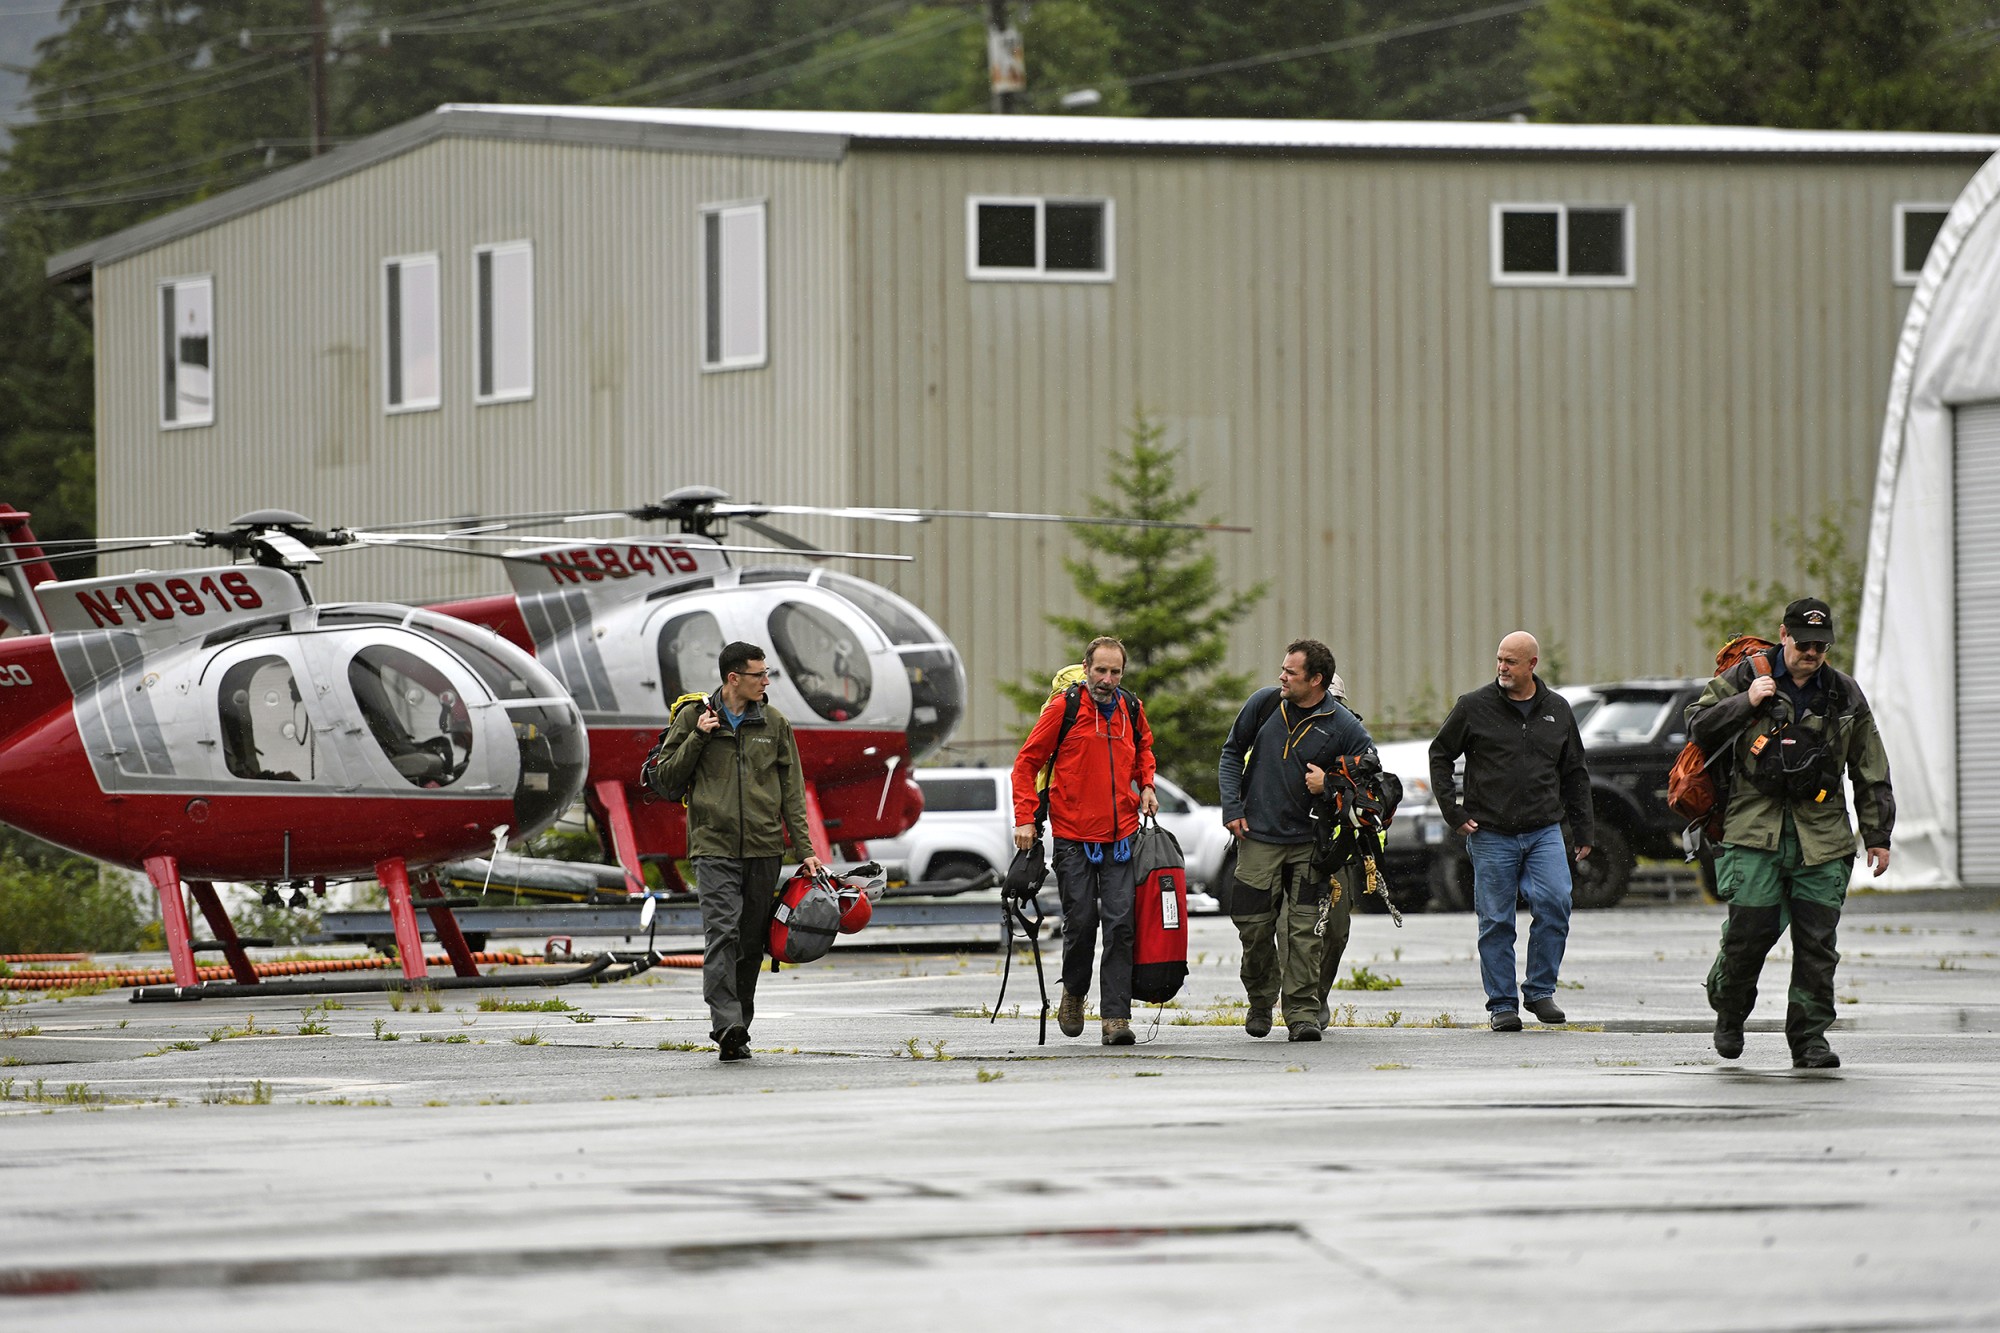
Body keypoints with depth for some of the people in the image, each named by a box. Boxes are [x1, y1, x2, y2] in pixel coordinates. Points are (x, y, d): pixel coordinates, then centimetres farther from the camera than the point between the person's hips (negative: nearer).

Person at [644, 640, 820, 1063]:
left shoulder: (775, 724, 11)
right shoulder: (694, 717, 4)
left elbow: (792, 792, 12)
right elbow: (666, 781, 4)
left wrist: (805, 849, 4)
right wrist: (697, 738, -9)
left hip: (764, 851, 3)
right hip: (714, 848, -3)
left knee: (751, 944, 5)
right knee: (722, 934, -18)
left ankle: (738, 1032, 12)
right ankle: (726, 1024, -26)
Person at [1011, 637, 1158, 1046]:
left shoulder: (1131, 710, 7)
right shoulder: (1064, 707, -5)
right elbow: (1027, 762, -1)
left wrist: (1146, 785, 11)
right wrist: (1025, 818, -9)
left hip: (1121, 836, 3)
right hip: (1074, 837, -3)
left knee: (1120, 923, -6)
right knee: (1080, 922, 0)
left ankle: (1116, 1016, -6)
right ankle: (1074, 993, 28)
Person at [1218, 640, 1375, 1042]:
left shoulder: (1344, 726, -7)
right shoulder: (1265, 703, 0)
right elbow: (1232, 752, 12)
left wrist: (1330, 787, -16)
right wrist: (1232, 805, 2)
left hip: (1310, 843, -2)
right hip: (1258, 838, 2)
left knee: (1306, 932, -7)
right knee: (1255, 930, 4)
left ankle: (1302, 1012, 0)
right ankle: (1260, 1001, 26)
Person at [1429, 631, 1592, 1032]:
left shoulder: (1557, 710, 9)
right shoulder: (1474, 707, 1)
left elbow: (1574, 773, 17)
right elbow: (1440, 755, 10)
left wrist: (1583, 831, 14)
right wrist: (1452, 809, 1)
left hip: (1544, 832, 1)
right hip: (1490, 834, -1)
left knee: (1554, 903, -15)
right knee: (1496, 922, 0)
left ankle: (1539, 990, 0)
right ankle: (1502, 1004, 9)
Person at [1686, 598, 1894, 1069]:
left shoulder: (1844, 694, 11)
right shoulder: (1745, 677, 5)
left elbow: (1871, 773, 17)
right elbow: (1697, 726, 5)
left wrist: (1878, 836, 14)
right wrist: (1746, 703, -9)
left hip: (1822, 833, 2)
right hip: (1755, 829, -2)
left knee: (1817, 940, -4)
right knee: (1750, 928, -10)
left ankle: (1810, 1038, 5)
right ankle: (1729, 1010, 17)